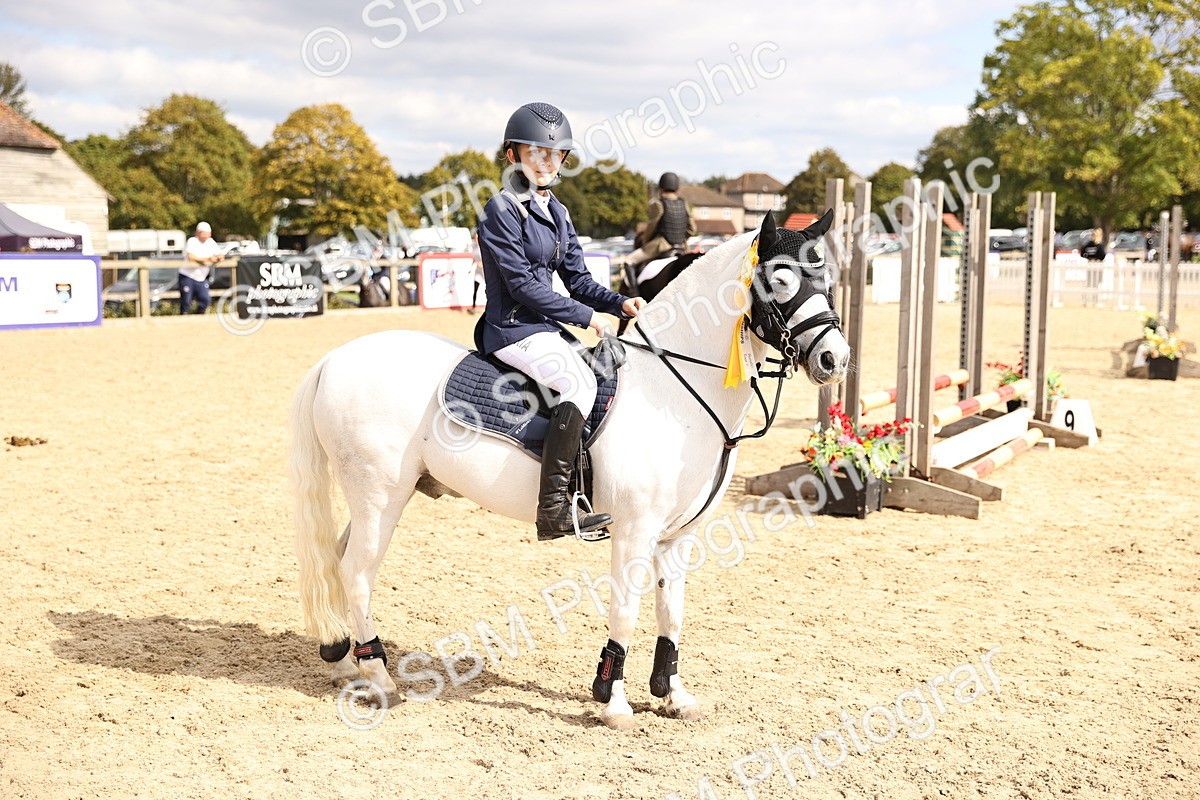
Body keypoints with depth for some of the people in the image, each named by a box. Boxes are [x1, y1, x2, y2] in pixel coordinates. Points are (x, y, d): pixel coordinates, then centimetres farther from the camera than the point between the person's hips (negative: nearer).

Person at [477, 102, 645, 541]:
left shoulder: (557, 212, 15)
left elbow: (577, 278, 13)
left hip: (547, 326, 9)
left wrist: (619, 303, -5)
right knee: (580, 383, -28)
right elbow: (523, 283, -17)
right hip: (514, 329, -9)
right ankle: (553, 510, -30)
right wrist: (585, 315, -15)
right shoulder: (503, 209, -11)